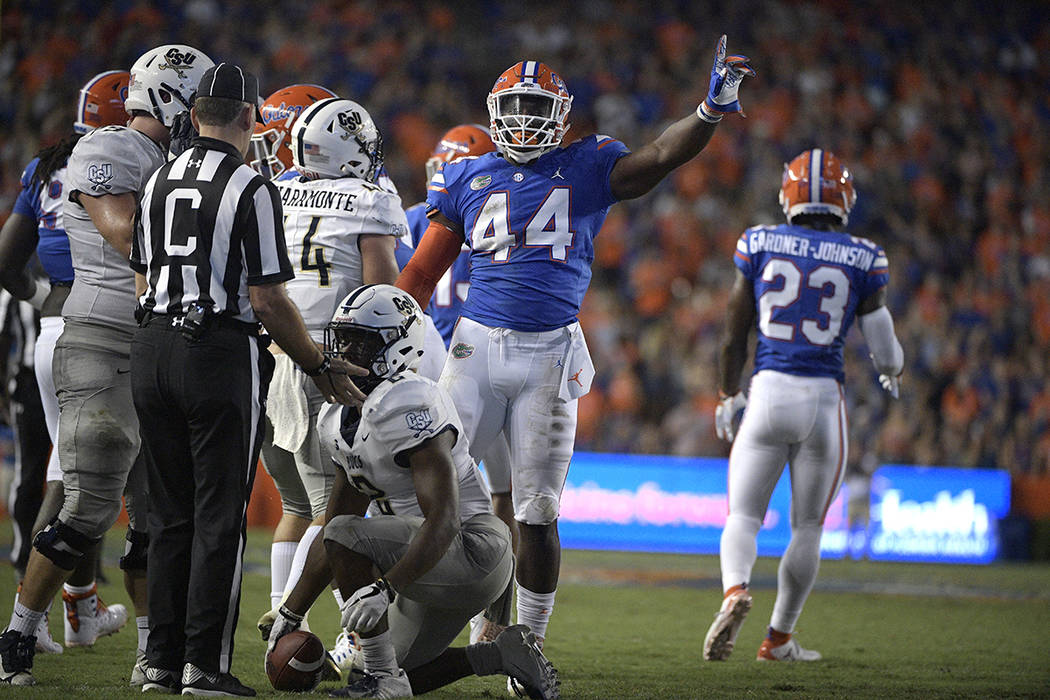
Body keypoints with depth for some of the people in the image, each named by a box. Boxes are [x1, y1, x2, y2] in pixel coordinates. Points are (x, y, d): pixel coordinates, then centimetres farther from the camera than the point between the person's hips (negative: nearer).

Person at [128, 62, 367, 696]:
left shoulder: (159, 184, 9)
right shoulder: (250, 188, -11)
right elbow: (267, 299, -12)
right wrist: (320, 368, -2)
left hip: (154, 350, 6)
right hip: (221, 353, -6)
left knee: (170, 514, 12)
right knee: (219, 517, -1)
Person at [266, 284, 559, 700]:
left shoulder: (411, 407, -23)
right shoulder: (340, 420, 7)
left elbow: (443, 521, -30)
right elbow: (330, 532, 16)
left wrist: (386, 589, -40)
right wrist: (289, 615, 14)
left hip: (473, 552, -10)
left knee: (345, 536, -25)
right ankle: (505, 654, 21)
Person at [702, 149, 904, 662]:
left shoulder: (759, 246, 2)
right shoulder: (863, 259, -1)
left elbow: (734, 336, 6)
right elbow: (883, 347, 3)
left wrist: (727, 397, 19)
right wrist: (892, 370, 27)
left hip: (768, 392, 0)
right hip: (823, 400, 0)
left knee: (743, 517, 6)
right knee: (807, 527, 15)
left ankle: (734, 591, -24)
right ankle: (778, 639, 20)